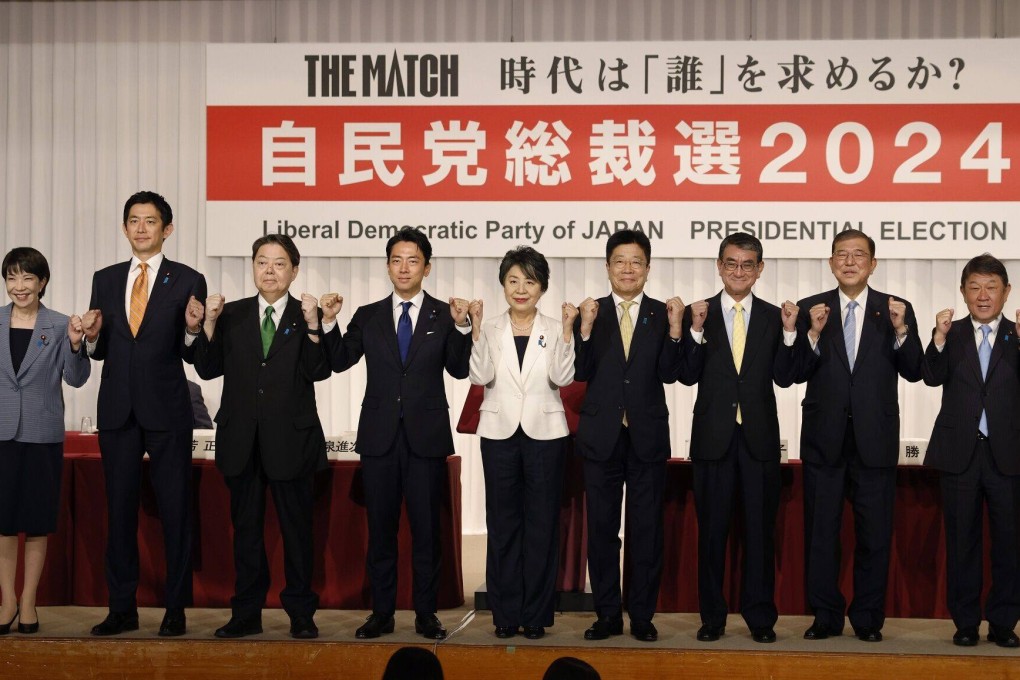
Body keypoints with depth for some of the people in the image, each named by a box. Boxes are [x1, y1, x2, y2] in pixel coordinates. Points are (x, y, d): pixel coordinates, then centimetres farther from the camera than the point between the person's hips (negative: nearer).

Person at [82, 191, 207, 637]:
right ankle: (122, 608, 17)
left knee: (175, 510, 1)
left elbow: (196, 356, -1)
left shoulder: (187, 281, 0)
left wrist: (192, 330, -22)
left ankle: (176, 609, 9)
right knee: (119, 509, 8)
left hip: (167, 412, -3)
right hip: (117, 411, 4)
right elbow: (100, 350, 13)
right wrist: (92, 335, -8)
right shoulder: (105, 280, 11)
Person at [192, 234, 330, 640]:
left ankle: (301, 614, 13)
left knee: (297, 529, 4)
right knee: (245, 528, 10)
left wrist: (312, 324, -22)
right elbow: (208, 369, 3)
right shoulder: (232, 315, 8)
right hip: (242, 439, 3)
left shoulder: (309, 316, 1)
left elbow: (319, 371, -12)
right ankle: (246, 614, 18)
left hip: (290, 439, -3)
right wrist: (209, 323, -7)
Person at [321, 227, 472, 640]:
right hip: (379, 435, 2)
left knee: (426, 528, 4)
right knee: (380, 528, 8)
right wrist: (329, 323, -11)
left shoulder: (443, 315, 2)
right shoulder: (368, 316, 8)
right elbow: (340, 362, 2)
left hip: (427, 436, -2)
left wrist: (461, 327, -19)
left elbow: (459, 369, -6)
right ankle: (382, 613, 16)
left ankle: (426, 614, 13)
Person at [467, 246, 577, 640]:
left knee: (542, 523, 2)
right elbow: (481, 377, -8)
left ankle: (536, 614, 10)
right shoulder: (491, 329, 5)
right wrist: (476, 328, -14)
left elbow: (562, 378, -10)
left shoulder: (554, 329, 3)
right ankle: (505, 613, 12)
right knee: (502, 523, 4)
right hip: (499, 431, 1)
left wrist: (567, 331, -16)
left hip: (544, 432, -1)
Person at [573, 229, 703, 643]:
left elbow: (672, 374, -8)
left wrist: (676, 329, -19)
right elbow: (581, 373, -7)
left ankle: (642, 616, 14)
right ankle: (608, 615, 16)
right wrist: (585, 329, -19)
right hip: (601, 436, 1)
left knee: (647, 531, 4)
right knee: (602, 530, 6)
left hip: (647, 437, -1)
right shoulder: (591, 314, 4)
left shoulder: (664, 316, 2)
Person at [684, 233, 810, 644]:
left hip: (759, 437, 1)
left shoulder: (774, 317, 5)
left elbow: (784, 378, -1)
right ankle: (712, 617, 16)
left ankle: (760, 617, 15)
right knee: (712, 528, 6)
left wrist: (790, 332, -12)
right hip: (713, 436, -1)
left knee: (760, 529, 6)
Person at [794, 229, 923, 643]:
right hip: (824, 438, 1)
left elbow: (914, 372, -4)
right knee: (820, 531, 7)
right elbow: (795, 373, -2)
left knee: (875, 532, 5)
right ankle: (826, 617, 18)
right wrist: (814, 335, -17)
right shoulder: (810, 309, 4)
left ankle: (868, 618, 16)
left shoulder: (896, 310, 3)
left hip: (875, 438, 0)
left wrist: (900, 330, -18)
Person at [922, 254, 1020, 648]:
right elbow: (933, 377, -8)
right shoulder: (952, 335, 6)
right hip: (960, 452, 0)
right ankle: (965, 622, 13)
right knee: (962, 541, 6)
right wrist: (940, 338, -23)